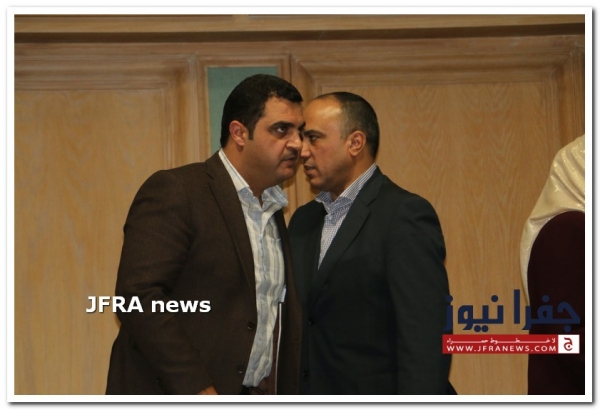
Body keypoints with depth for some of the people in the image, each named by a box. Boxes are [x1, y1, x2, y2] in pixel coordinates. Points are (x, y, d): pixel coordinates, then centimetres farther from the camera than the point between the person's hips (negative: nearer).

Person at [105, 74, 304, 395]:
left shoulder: (274, 212, 17)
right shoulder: (175, 191, -8)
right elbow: (138, 295, -18)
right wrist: (199, 391, -21)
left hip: (254, 401, 7)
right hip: (176, 398, -7)